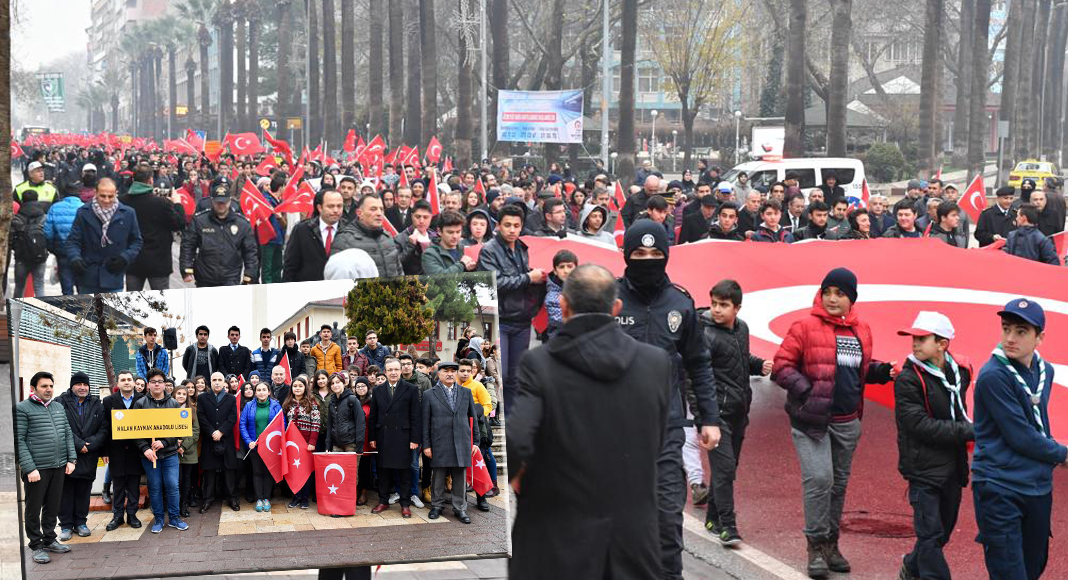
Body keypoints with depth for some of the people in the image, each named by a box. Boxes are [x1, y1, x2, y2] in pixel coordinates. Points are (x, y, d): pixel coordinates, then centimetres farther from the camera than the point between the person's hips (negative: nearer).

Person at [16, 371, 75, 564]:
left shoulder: (58, 407, 15)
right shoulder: (22, 409, -5)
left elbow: (68, 434, 18)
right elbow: (19, 441, -10)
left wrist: (71, 459, 7)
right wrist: (29, 468, -16)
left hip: (58, 467, 6)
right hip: (36, 469, -6)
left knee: (53, 506, 13)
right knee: (33, 508, 4)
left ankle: (49, 539, 26)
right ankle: (36, 546, 14)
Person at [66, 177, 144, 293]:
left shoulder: (127, 213, 0)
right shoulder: (83, 213, -1)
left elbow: (137, 241, 9)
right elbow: (73, 241, 1)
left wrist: (126, 257, -8)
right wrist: (75, 258, -18)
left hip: (114, 280, 0)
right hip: (88, 279, 0)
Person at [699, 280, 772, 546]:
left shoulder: (742, 328, 10)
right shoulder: (706, 334, -14)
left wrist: (759, 365, 6)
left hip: (738, 411, 8)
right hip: (717, 410, -8)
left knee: (728, 466, 13)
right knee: (724, 466, -12)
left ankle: (713, 518, 25)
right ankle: (727, 526, -8)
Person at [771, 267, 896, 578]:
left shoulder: (861, 330, 8)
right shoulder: (805, 327, -9)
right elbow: (781, 366, -8)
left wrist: (882, 370, 3)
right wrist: (806, 391, -19)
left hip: (847, 422, 6)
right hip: (811, 420, -6)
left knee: (839, 483, 13)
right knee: (819, 479, -13)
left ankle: (831, 543, 26)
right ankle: (816, 546, 0)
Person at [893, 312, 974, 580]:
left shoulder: (959, 372, 5)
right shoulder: (907, 380, -14)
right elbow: (920, 425, -20)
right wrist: (968, 432, -21)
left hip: (952, 466, 6)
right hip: (924, 467, -6)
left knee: (944, 527, 18)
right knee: (931, 532, -6)